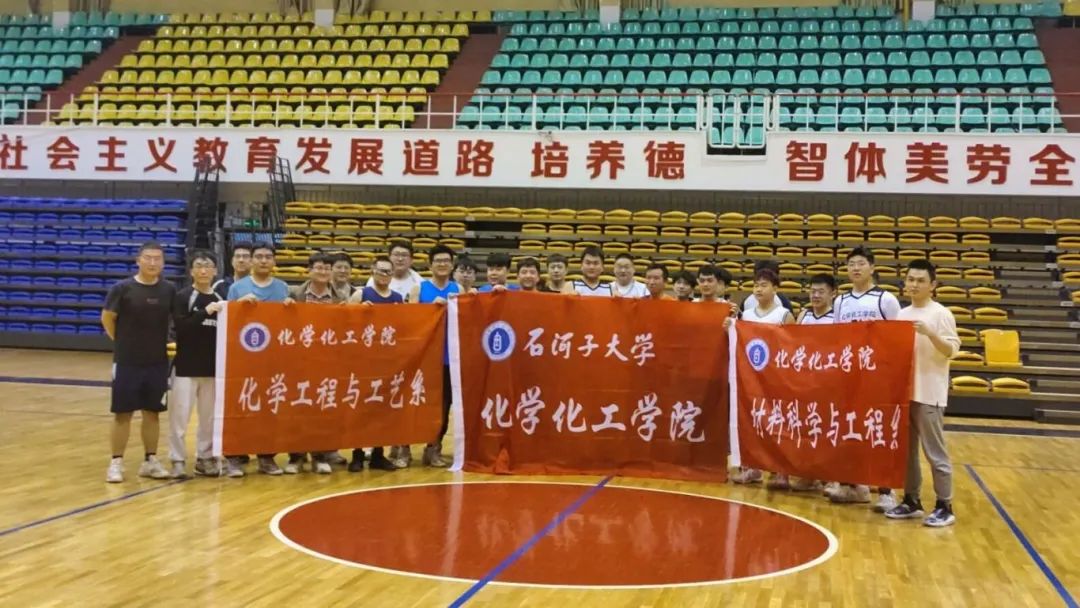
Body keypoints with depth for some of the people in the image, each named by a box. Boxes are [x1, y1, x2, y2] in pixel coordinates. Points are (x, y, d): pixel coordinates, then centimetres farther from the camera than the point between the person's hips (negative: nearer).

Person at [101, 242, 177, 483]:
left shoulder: (169, 290, -1)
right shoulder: (123, 288, -9)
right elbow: (107, 318, 1)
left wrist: (169, 342, 4)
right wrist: (122, 342, 6)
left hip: (158, 362, 3)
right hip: (127, 361, -3)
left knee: (152, 412, 10)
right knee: (122, 413, 2)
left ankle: (150, 461, 19)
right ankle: (116, 462, 11)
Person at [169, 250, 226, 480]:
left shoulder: (221, 297, 6)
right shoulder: (183, 297, -4)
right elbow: (181, 327, -18)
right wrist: (206, 311, -24)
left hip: (213, 366, 4)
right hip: (186, 365, -3)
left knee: (210, 416, 10)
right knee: (180, 415, -2)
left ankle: (205, 457, 21)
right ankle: (178, 460, 7)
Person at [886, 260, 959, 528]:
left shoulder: (941, 314, -8)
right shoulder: (902, 314, 11)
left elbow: (951, 350, -15)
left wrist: (929, 333, -27)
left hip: (929, 394, -7)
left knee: (935, 452, -1)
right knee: (906, 450, 12)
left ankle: (944, 506, 7)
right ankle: (911, 500, 22)